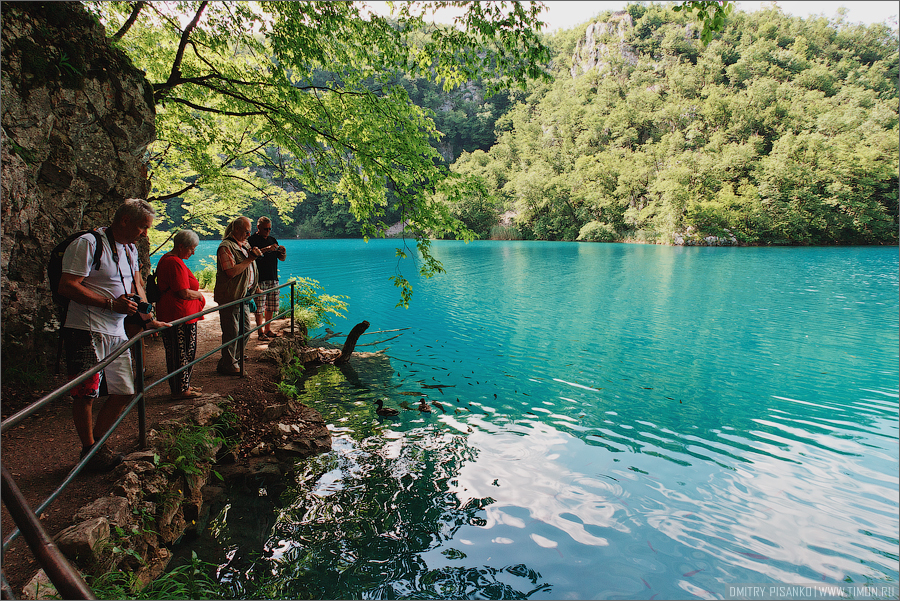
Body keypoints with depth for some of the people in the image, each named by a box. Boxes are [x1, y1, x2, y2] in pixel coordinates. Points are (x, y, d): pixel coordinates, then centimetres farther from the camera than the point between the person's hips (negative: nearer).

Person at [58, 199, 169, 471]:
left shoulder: (130, 249, 16)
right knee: (86, 393, 0)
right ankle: (89, 449, 17)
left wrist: (149, 319, 15)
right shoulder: (89, 243, -11)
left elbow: (135, 285, 25)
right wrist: (111, 303, -18)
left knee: (124, 392, 7)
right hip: (86, 330, -8)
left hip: (117, 332, 8)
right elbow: (67, 287, -17)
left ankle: (98, 442, 24)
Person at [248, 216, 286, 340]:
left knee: (271, 306, 9)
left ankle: (268, 329, 20)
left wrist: (283, 252, -5)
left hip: (273, 279, 6)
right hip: (259, 279, -6)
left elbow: (281, 258, 17)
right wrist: (266, 249, -27)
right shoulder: (253, 240, -1)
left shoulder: (272, 240, 18)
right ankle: (260, 332, 3)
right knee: (260, 307, -4)